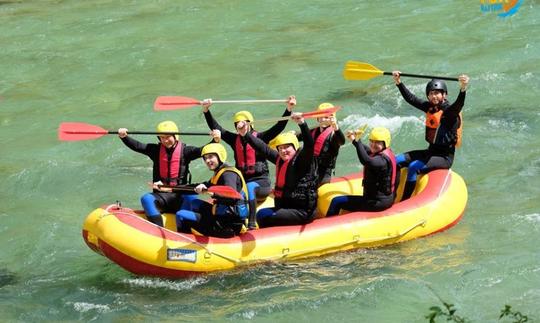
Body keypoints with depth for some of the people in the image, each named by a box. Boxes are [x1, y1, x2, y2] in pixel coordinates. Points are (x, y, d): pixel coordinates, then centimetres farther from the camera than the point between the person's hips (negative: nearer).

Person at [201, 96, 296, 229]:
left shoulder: (260, 137, 1)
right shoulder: (234, 139, 11)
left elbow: (279, 127, -9)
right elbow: (215, 127, 9)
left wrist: (289, 109, -21)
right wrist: (206, 110, -1)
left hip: (260, 181, -4)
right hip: (242, 180, 4)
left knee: (250, 187, -35)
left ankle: (251, 223, -39)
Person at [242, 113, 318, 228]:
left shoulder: (302, 160, -10)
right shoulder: (280, 160, 12)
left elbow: (309, 144, -28)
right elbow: (264, 148, 17)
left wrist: (302, 123, -42)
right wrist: (246, 134, 13)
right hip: (284, 207, 8)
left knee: (266, 217, -20)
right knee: (261, 213, -6)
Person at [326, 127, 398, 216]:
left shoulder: (383, 159, -26)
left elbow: (366, 161, -47)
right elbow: (366, 149, 23)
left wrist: (357, 142, -44)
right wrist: (355, 139, 6)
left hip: (378, 202, -11)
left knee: (337, 202, -9)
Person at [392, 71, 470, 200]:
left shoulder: (449, 111, -16)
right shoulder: (430, 107, 6)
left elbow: (458, 104, -37)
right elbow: (410, 98, 13)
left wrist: (463, 89, -56)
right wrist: (398, 82, 9)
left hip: (445, 157, -8)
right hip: (431, 151, 8)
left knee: (414, 167, -27)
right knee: (397, 161, 0)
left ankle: (404, 201, -20)